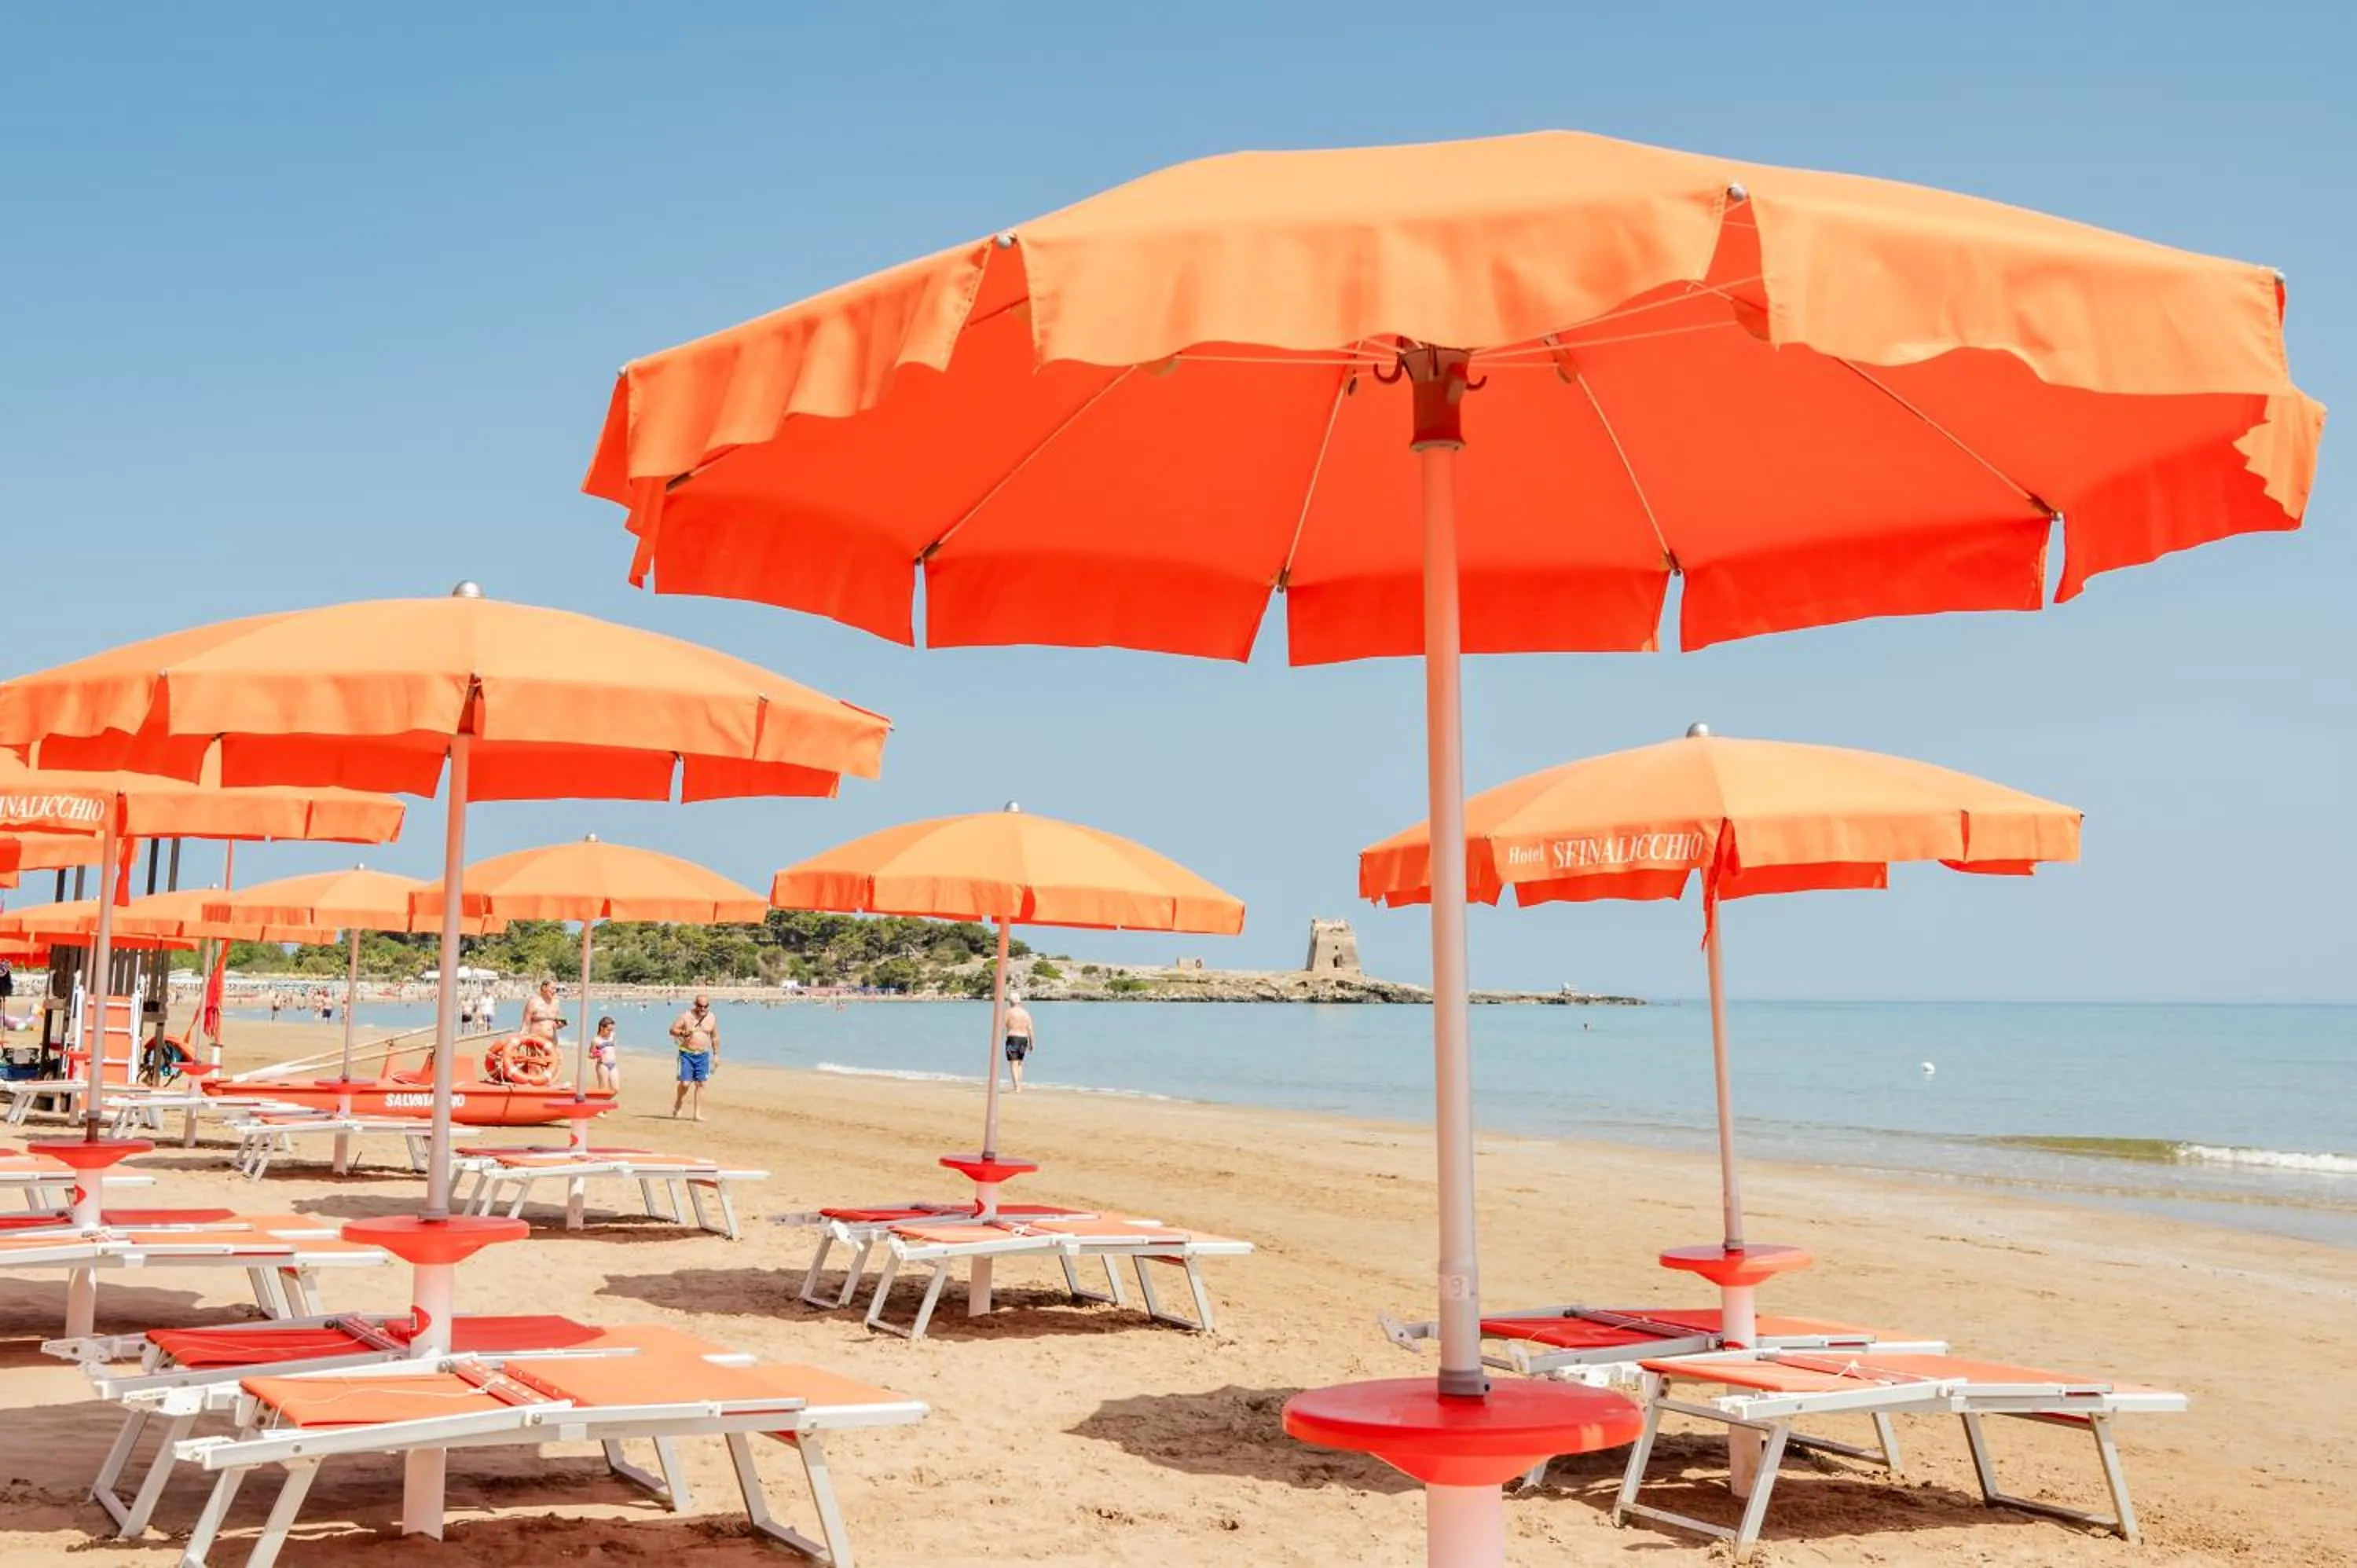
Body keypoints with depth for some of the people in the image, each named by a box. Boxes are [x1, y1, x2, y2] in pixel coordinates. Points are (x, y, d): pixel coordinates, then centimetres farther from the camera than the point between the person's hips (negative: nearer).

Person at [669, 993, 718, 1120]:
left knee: (701, 1084, 0)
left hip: (703, 1055, 3)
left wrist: (716, 1054, 12)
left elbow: (715, 1037, 14)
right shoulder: (686, 1016, -5)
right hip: (687, 1054, -3)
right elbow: (672, 1030, -5)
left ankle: (698, 1113, 5)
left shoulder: (712, 1018, 5)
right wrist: (683, 1033, -24)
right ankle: (677, 1107, 17)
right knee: (685, 1083, -9)